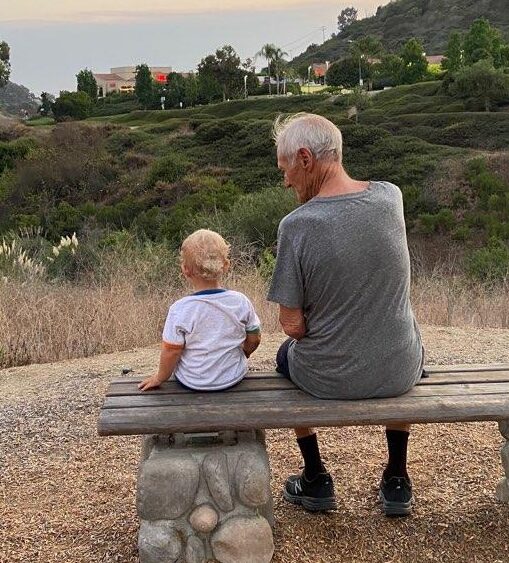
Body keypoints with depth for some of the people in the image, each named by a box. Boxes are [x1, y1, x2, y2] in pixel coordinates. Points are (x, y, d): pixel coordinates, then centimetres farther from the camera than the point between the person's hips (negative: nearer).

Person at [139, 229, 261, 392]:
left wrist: (159, 378, 5)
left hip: (193, 383, -1)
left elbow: (171, 351, -14)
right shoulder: (241, 301, -13)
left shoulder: (180, 309, -21)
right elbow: (254, 340, 0)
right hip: (234, 378, 2)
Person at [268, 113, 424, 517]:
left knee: (286, 353, 33)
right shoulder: (391, 196, -9)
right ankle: (397, 483, 41)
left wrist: (306, 332, 3)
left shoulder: (296, 225, -21)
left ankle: (316, 482, 39)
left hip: (329, 379, -3)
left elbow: (292, 325, -14)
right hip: (400, 374, 3)